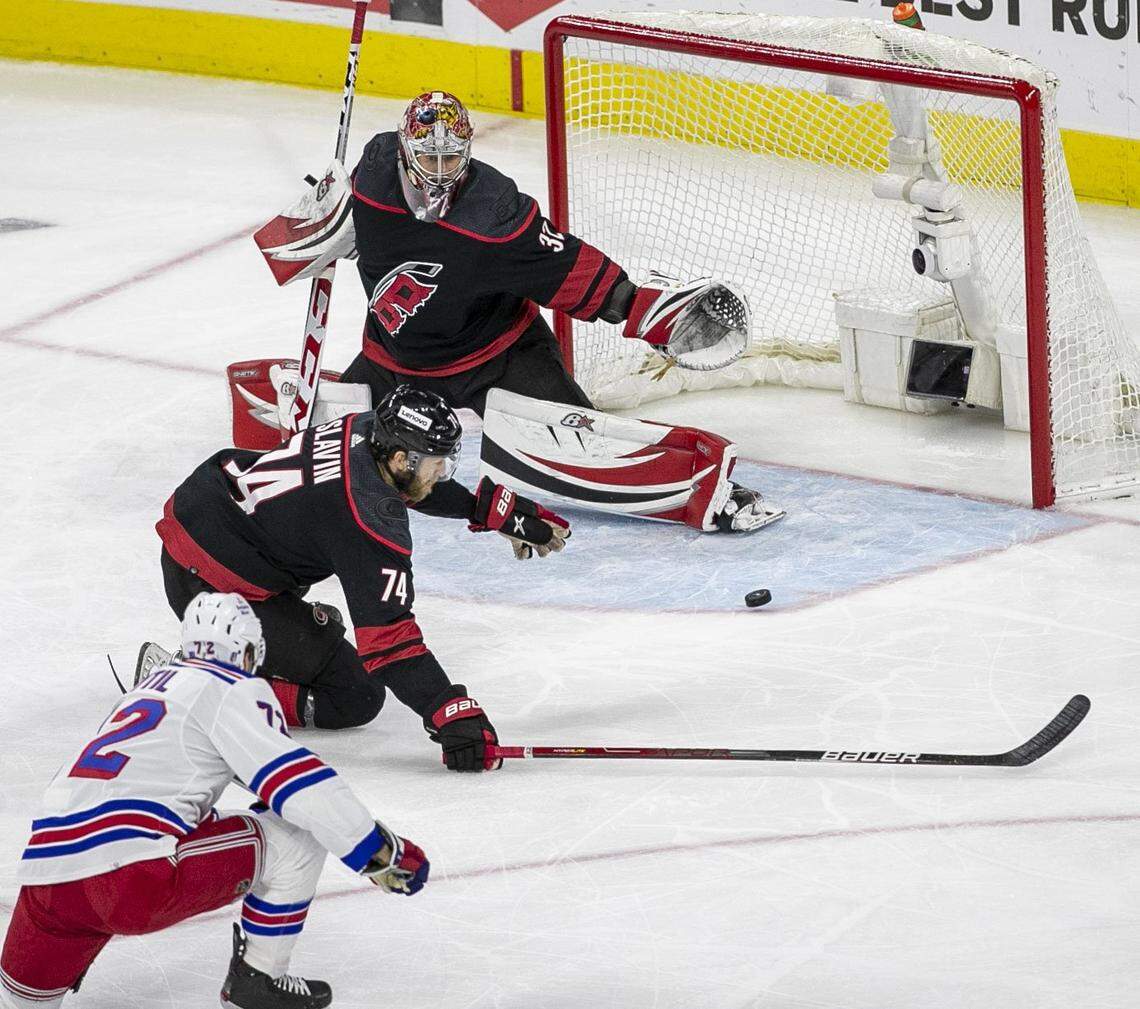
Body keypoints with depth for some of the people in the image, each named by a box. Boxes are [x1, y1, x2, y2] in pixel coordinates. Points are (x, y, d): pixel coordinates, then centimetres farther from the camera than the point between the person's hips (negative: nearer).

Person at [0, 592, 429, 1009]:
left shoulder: (152, 684, 29)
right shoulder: (235, 689, 4)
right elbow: (295, 779, -7)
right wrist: (380, 851, -3)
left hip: (45, 876, 8)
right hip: (131, 877, -8)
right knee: (296, 839, 4)